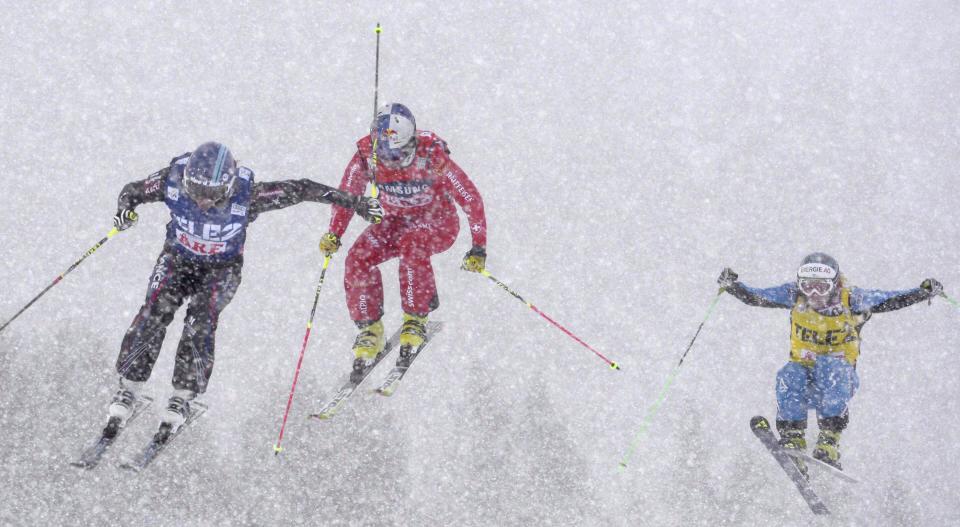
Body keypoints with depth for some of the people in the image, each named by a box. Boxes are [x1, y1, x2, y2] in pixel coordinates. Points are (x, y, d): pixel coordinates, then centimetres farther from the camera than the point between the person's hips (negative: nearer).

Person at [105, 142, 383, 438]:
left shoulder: (246, 197, -33)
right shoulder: (172, 181, -28)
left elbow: (302, 190, -24)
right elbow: (132, 191, -10)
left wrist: (353, 203, -21)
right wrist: (124, 211, -33)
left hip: (222, 267, -1)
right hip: (178, 258, 2)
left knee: (201, 320, -25)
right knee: (154, 313, -19)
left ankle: (183, 396, -12)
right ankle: (128, 389, -8)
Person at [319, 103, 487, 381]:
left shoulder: (432, 156, -30)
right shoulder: (366, 156, -22)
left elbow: (470, 197, -21)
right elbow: (347, 195, -5)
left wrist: (478, 248, -22)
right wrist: (333, 235, -18)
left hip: (438, 223, -4)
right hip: (396, 220, 4)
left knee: (412, 248, -37)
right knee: (359, 258, -23)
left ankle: (416, 319, -18)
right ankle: (370, 330, -6)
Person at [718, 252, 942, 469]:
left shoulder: (850, 299, -11)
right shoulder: (795, 296, -7)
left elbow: (894, 300, -10)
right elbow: (755, 297, -5)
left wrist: (925, 292, -22)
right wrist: (732, 286, -21)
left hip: (840, 374, -2)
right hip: (804, 370, 2)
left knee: (833, 369, -36)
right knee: (789, 376, -32)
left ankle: (829, 440, -31)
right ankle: (792, 440, -22)